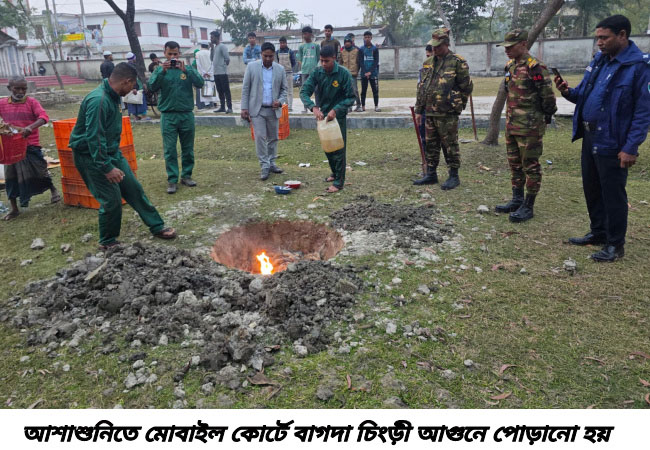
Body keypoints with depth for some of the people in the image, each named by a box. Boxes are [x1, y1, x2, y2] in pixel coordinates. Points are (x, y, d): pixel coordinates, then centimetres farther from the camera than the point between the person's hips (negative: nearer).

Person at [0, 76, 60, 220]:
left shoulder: (32, 102, -6)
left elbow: (43, 117, -18)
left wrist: (30, 127, -34)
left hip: (30, 145, -3)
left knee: (40, 171, 6)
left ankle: (53, 190, 37)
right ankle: (14, 209, 20)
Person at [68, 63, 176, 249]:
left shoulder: (111, 97, 6)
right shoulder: (98, 100, -25)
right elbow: (93, 138, -28)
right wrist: (107, 167, -28)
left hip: (112, 153, 9)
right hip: (92, 157, -9)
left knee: (134, 189, 10)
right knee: (111, 200, -6)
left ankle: (157, 227, 20)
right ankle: (107, 243, 14)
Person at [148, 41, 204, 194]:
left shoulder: (187, 68, 5)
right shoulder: (160, 70, 6)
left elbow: (200, 83, -10)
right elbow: (152, 87, -8)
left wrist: (185, 70, -21)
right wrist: (162, 71, -19)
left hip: (187, 114, 1)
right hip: (168, 115, -1)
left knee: (188, 148, 9)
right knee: (170, 149, -1)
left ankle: (186, 175, 21)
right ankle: (172, 180, 3)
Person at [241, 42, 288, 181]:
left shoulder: (280, 69, 4)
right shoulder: (252, 67, -1)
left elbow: (284, 89, 11)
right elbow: (245, 88, 0)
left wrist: (280, 101, -9)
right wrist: (244, 108, -5)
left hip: (273, 110, 3)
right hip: (257, 109, -2)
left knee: (273, 138, 9)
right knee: (260, 137, -7)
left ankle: (271, 163, 22)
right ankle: (264, 166, 1)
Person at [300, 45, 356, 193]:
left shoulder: (343, 73, -16)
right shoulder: (317, 72, -6)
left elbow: (351, 98, -14)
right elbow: (304, 92, -11)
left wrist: (335, 110, -27)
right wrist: (314, 107, -28)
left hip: (338, 116, -5)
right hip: (323, 114, 5)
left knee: (338, 148, -2)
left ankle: (339, 181, 6)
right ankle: (335, 173, 36)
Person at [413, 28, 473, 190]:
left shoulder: (457, 62, -6)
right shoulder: (429, 63, 13)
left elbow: (467, 87, -4)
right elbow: (422, 87, 17)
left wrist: (456, 105, 0)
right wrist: (419, 110, 13)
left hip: (447, 114, -6)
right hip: (429, 112, 6)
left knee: (450, 146, 1)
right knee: (430, 145, 12)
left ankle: (454, 177, 10)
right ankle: (431, 174, 22)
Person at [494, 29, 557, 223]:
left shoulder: (535, 67, -15)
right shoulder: (510, 66, 12)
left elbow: (548, 96, -13)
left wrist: (545, 119, -7)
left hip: (529, 127, -9)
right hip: (511, 125, 9)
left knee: (530, 166, 0)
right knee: (514, 164, 16)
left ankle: (528, 207, 6)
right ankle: (517, 200, 28)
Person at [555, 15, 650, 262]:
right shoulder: (599, 60, 8)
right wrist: (568, 92, -8)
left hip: (612, 143, -8)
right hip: (589, 137, 8)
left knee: (613, 194, 2)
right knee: (591, 188, 17)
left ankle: (615, 244, 16)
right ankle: (598, 232, 34)